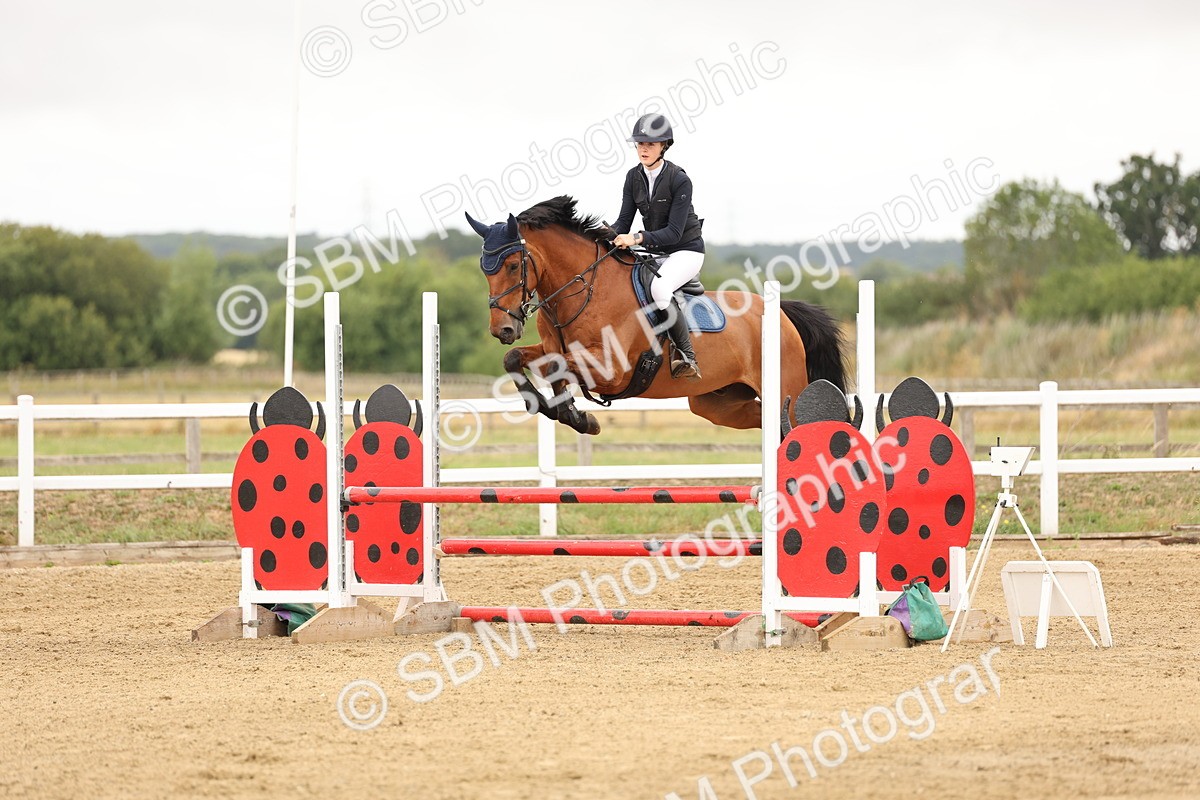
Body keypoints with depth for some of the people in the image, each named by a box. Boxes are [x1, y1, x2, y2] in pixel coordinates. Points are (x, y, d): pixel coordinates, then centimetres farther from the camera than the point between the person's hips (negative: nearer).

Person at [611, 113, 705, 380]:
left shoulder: (679, 180, -19)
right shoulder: (634, 177, 0)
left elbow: (674, 232, -23)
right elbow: (624, 221, 1)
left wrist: (638, 237, -36)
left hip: (686, 250, -7)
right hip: (654, 253, 7)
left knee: (659, 287, -36)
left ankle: (687, 358, -27)